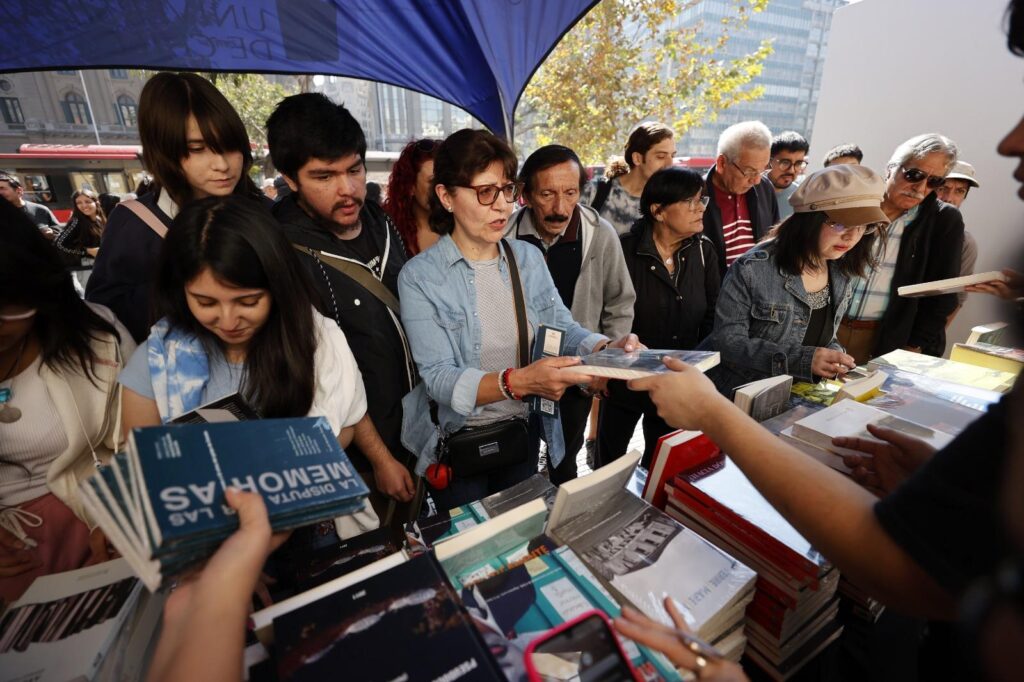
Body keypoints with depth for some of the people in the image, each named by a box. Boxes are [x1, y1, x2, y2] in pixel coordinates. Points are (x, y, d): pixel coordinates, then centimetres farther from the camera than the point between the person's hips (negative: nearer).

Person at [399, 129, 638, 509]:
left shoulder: (528, 257, 0)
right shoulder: (419, 277, -15)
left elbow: (562, 327, -3)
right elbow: (439, 378, -22)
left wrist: (606, 348, -24)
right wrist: (519, 381, -37)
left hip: (524, 431, 4)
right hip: (458, 440, -3)